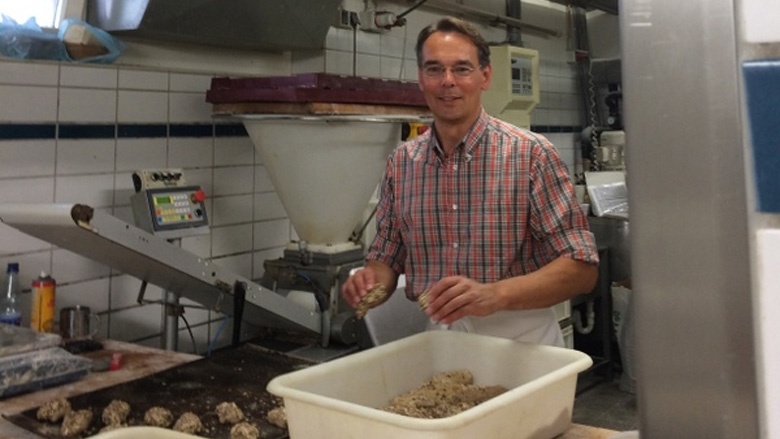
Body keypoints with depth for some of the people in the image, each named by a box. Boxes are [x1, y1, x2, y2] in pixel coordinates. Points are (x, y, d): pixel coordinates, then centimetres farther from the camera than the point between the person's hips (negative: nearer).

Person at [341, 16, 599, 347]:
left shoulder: (531, 155, -11)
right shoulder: (401, 162, 1)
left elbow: (581, 267, -13)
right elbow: (386, 256, 10)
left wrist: (494, 294, -28)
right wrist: (372, 281, -13)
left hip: (519, 339, -3)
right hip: (434, 337, 3)